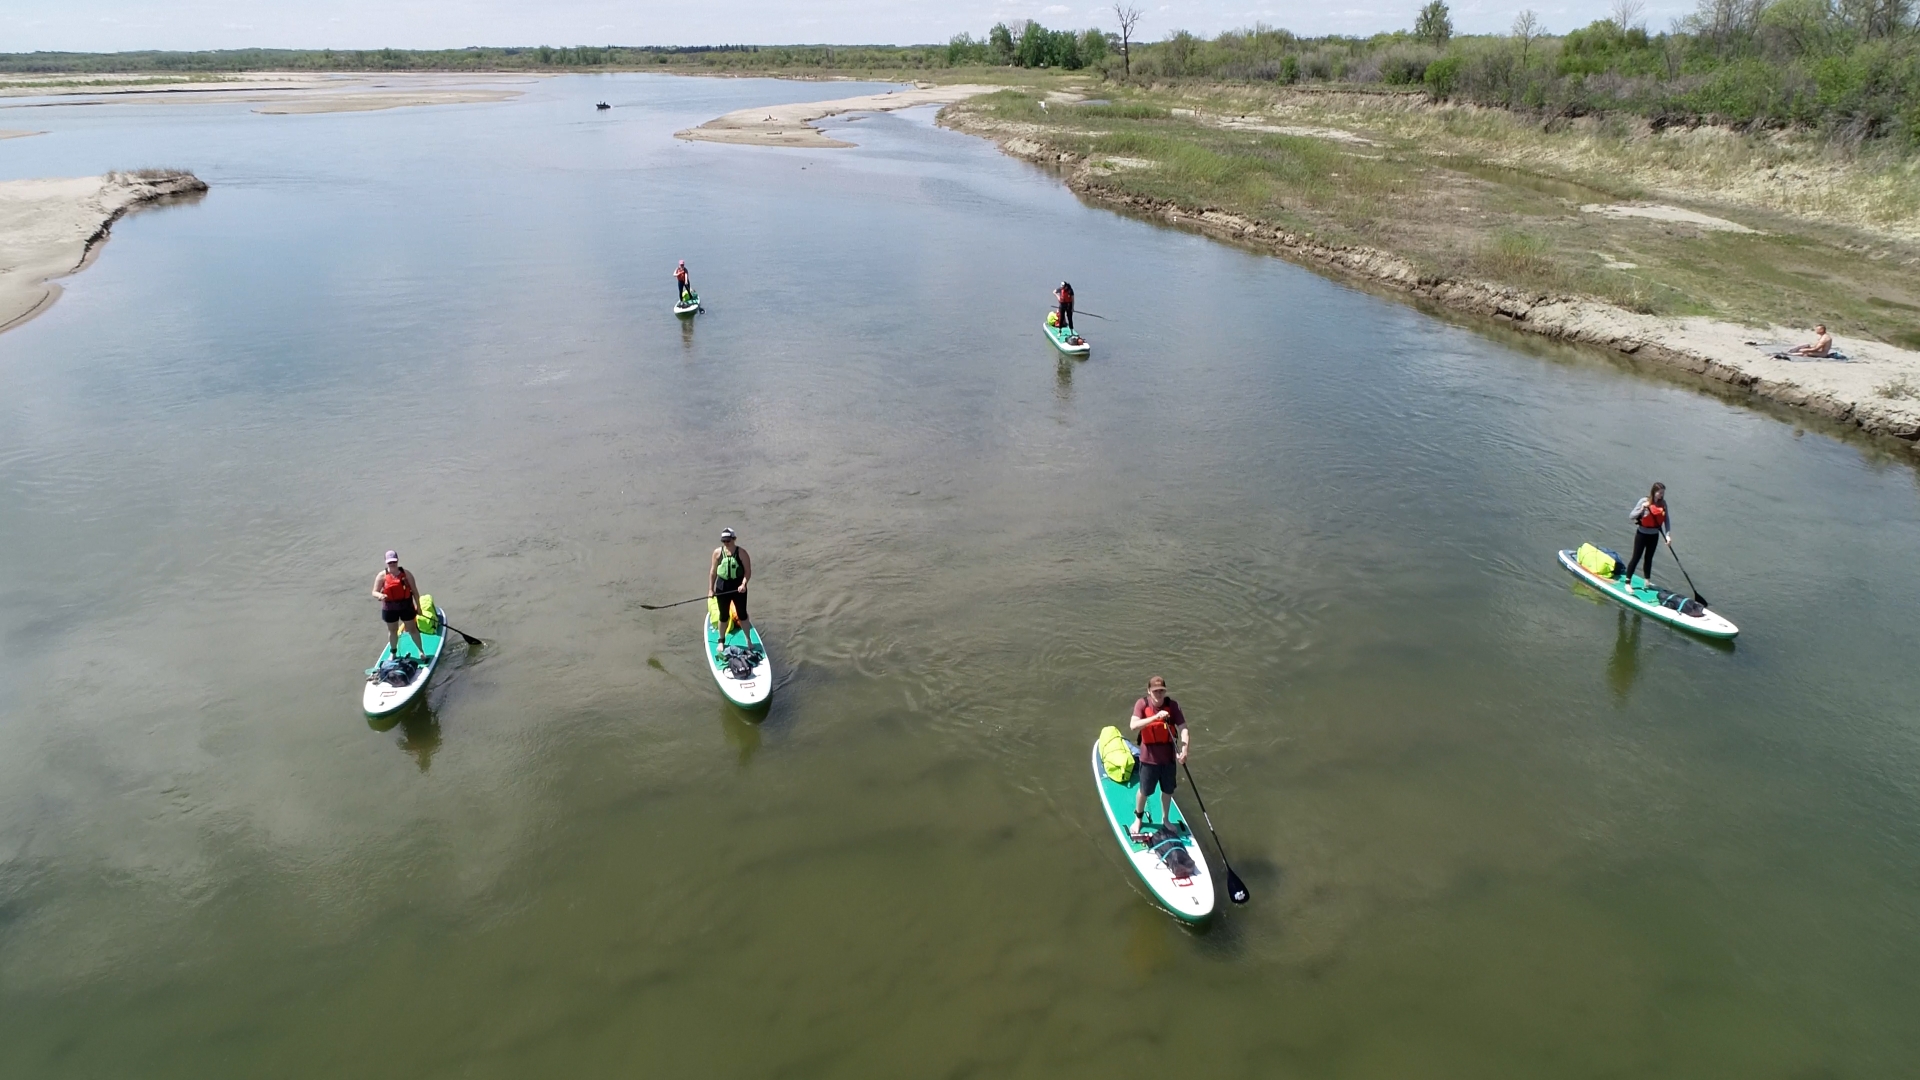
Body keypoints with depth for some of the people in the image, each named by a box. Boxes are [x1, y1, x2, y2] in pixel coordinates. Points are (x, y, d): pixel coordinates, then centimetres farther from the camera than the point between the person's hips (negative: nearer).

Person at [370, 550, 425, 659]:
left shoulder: (406, 573, -7)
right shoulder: (382, 576, -8)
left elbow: (415, 591, -1)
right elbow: (374, 592, -8)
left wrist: (418, 606, 0)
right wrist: (379, 595, -33)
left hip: (406, 606, -1)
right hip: (390, 608, 1)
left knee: (412, 629, 11)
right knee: (393, 631, 19)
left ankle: (421, 650, 27)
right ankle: (393, 652, 38)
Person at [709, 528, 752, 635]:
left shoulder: (741, 552, -8)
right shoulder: (718, 552, -2)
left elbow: (748, 571, -9)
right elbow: (713, 572, 4)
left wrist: (744, 584, -24)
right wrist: (711, 589, 3)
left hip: (738, 588, -1)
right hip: (722, 588, 2)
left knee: (742, 615, 9)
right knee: (723, 616, 13)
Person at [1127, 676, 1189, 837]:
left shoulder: (1172, 705, -11)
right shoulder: (1142, 704, -16)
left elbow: (1183, 728, -17)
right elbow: (1133, 726, -30)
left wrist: (1184, 750, -32)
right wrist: (1155, 717, -41)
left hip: (1169, 757, 2)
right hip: (1149, 757, -2)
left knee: (1167, 790, 20)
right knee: (1144, 791, 14)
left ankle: (1165, 819, 44)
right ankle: (1138, 819, 40)